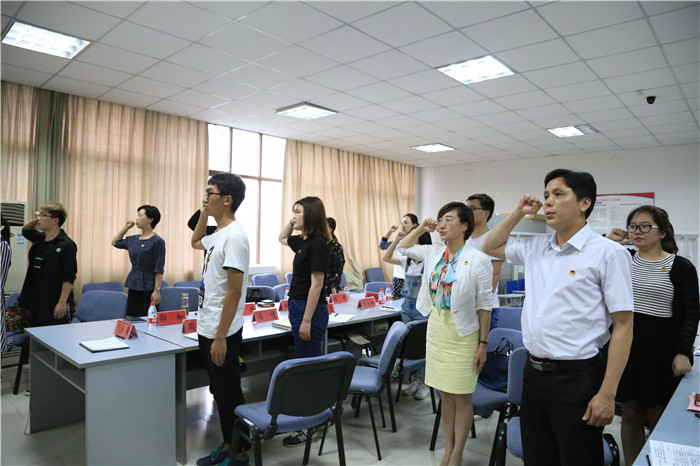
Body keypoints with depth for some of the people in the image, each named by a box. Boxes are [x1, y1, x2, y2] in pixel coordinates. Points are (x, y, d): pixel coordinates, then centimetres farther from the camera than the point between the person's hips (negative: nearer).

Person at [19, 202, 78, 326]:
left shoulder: (66, 245, -14)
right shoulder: (39, 239, 10)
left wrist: (62, 302, -20)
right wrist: (34, 220, 10)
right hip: (36, 302, 8)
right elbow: (25, 230, 33)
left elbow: (69, 277, -16)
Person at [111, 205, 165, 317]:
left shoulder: (157, 241, -9)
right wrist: (126, 227, 18)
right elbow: (115, 242, 30)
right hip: (133, 286, 7)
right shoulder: (133, 239, 12)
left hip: (148, 289, -7)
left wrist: (157, 290, -17)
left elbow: (159, 269, -12)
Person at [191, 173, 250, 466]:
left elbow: (234, 292, -22)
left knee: (229, 395, 5)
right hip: (206, 327, 9)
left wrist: (220, 338, -20)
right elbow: (195, 241, 32)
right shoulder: (217, 235, 7)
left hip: (222, 332, -9)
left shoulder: (234, 236, -20)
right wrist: (203, 212, 16)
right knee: (219, 392, 19)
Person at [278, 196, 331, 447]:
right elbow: (282, 237, 31)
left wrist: (306, 321, -20)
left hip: (310, 311, -10)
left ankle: (311, 428, 11)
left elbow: (316, 285, -20)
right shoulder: (303, 241, 9)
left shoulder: (317, 244, -17)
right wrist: (293, 220, 14)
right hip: (297, 307, 10)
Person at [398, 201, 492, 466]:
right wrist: (421, 228, 2)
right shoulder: (434, 253, 1)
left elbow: (484, 305, -12)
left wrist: (483, 344, -11)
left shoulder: (478, 261, -14)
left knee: (462, 398, 7)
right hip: (436, 329, 6)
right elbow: (403, 248, 17)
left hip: (463, 335, -5)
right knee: (445, 394, 16)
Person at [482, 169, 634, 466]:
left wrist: (607, 394, -14)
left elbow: (623, 325, -11)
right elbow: (490, 247, 21)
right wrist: (518, 213, 7)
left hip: (577, 377, -5)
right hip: (534, 372, 6)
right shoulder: (535, 248, 6)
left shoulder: (609, 254, -10)